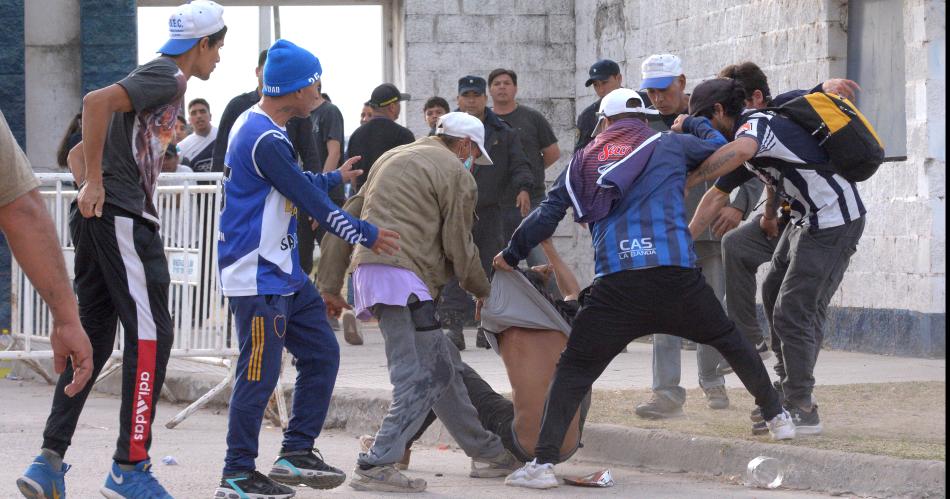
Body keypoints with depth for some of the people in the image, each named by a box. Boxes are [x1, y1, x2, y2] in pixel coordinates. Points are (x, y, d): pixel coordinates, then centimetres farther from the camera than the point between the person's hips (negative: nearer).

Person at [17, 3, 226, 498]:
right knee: (151, 334, -7)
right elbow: (97, 101, -23)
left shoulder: (157, 78, 26)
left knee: (94, 336, 9)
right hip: (122, 218, -10)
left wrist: (90, 187, 11)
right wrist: (95, 184, -20)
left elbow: (78, 154, 28)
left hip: (96, 218, 10)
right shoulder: (168, 78, -5)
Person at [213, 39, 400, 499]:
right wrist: (367, 235, -5)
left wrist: (336, 178, 46)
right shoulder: (265, 140, -20)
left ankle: (296, 453, 16)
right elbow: (312, 201, -16)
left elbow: (298, 185, 30)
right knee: (259, 372, -6)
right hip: (257, 276, -11)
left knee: (322, 353, 12)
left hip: (285, 274, 11)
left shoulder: (258, 128, 13)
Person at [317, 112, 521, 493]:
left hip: (368, 270, 9)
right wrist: (483, 291, 17)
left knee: (442, 366, 18)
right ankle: (375, 467, -17)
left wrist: (329, 285, 23)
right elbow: (459, 248, 0)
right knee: (421, 379, -9)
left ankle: (487, 452, 28)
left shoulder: (392, 158, 26)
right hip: (403, 277, -9)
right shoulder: (456, 174, 1)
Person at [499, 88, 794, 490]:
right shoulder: (670, 144, 17)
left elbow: (549, 213, 16)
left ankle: (543, 463, -6)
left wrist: (511, 255, 28)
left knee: (574, 368, 6)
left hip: (615, 283, 0)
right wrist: (692, 123, 50)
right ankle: (777, 417, 30)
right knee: (729, 340, 23)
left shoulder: (584, 159, 19)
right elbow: (721, 147, 31)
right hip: (676, 272, 0)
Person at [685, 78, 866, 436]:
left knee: (794, 312, -11)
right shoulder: (749, 138, 13)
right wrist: (686, 237, 29)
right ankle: (787, 382, 36)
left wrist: (683, 182, -42)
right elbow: (717, 195, 26)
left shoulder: (757, 123, -20)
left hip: (833, 223, -11)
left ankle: (802, 411, -6)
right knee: (774, 293, 23)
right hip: (807, 219, 11)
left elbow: (740, 151, -45)